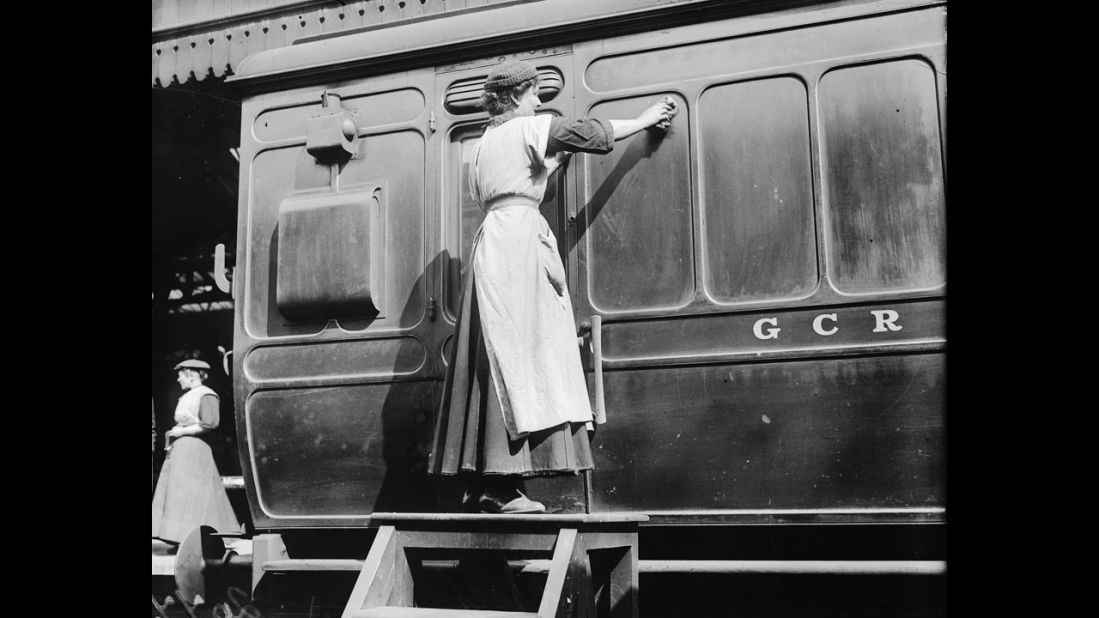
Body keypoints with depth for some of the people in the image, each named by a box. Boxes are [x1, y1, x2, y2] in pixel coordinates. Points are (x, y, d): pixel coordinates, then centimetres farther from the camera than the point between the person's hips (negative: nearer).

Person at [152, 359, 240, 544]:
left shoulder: (206, 395, -10)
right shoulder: (187, 397, 17)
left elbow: (210, 424, -20)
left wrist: (182, 431, -15)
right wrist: (173, 433, 9)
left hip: (194, 449, -9)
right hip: (179, 450, 9)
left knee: (191, 493, -9)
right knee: (175, 493, 6)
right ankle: (183, 538, 8)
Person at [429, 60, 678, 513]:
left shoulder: (483, 145, 24)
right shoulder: (529, 128, 2)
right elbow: (590, 133, 3)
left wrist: (549, 166, 31)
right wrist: (646, 119, 16)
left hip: (491, 240, 8)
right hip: (520, 240, -8)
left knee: (497, 359, 5)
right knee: (521, 353, -11)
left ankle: (480, 484, 4)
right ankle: (502, 488, -15)